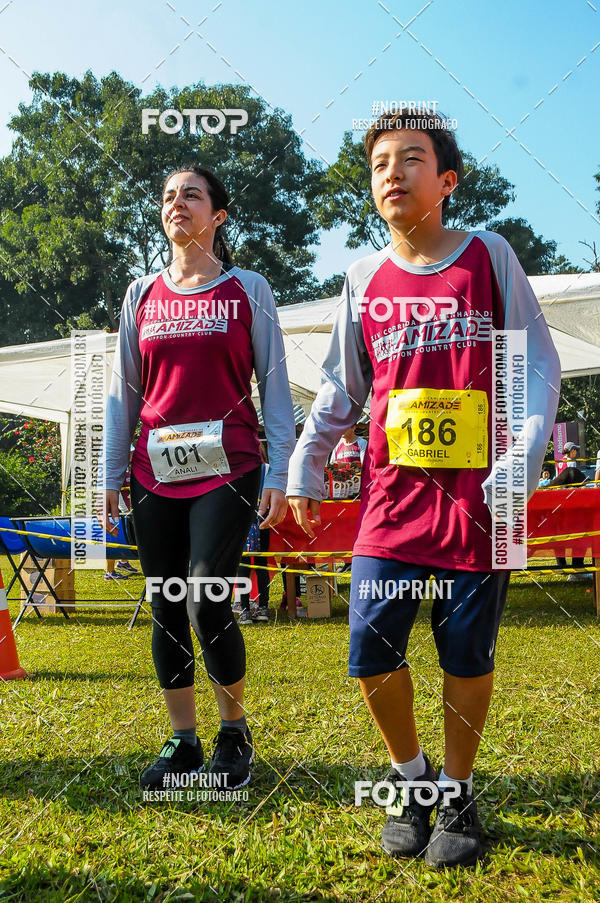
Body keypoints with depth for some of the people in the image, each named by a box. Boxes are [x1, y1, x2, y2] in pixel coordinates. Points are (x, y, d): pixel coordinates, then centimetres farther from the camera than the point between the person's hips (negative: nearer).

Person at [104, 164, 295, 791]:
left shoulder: (248, 290, 4)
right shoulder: (141, 294, 13)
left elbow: (275, 386, 2)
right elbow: (123, 391, 14)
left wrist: (279, 475, -6)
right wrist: (111, 475, 9)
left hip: (226, 471, -4)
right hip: (155, 474, 4)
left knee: (207, 604, -13)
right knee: (166, 609, 6)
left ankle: (235, 733, 11)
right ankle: (182, 740, 21)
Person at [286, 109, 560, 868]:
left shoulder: (489, 257, 2)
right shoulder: (363, 279, 9)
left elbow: (538, 366, 0)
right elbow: (341, 388, 15)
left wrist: (521, 464, -12)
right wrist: (304, 468, 9)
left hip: (476, 495, -2)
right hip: (392, 494, 2)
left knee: (467, 654, 5)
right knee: (371, 650, -2)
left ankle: (457, 795, 28)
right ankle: (411, 777, 25)